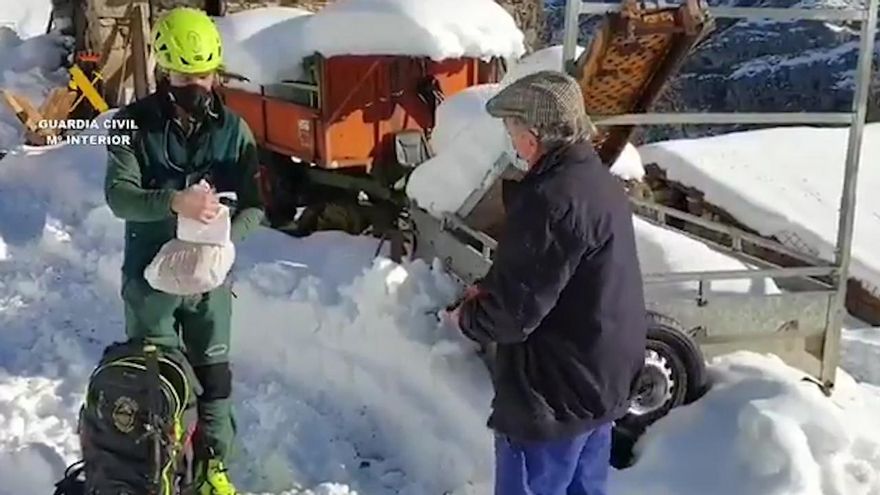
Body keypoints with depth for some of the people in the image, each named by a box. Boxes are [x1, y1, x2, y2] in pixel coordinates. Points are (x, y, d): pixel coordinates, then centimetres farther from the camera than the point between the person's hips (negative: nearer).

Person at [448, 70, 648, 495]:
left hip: (553, 394, -9)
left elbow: (516, 312, -26)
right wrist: (490, 288, 4)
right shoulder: (598, 181, 6)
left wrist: (468, 316, -6)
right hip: (600, 381, 10)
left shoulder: (553, 201, -27)